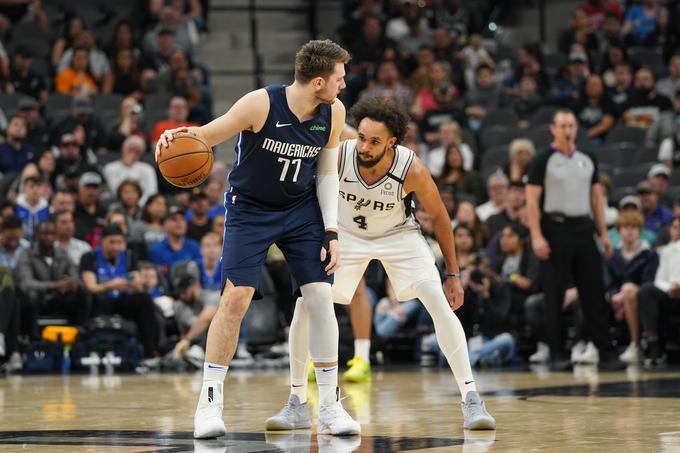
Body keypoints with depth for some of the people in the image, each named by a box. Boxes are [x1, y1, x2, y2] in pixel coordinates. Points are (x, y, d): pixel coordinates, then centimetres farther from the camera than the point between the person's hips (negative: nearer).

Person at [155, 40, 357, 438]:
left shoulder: (333, 113, -9)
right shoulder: (261, 104, -24)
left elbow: (327, 174, 2)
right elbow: (205, 136, -15)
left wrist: (331, 232, -4)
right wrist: (174, 138, -38)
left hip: (302, 209, 4)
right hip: (250, 208, -4)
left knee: (321, 297, -6)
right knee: (236, 297, -15)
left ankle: (330, 407, 3)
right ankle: (210, 402, -4)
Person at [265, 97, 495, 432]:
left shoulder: (413, 169, -30)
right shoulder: (337, 157, -31)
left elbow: (438, 216, -12)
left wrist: (453, 274, -8)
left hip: (399, 235, -1)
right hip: (347, 234, 1)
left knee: (441, 306, -18)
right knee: (305, 306, -12)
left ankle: (471, 399, -11)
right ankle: (297, 404, 1)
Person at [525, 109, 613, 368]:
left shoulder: (587, 160, 13)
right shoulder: (542, 161, -3)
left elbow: (596, 197, 16)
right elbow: (532, 201, -7)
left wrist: (604, 233, 10)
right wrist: (536, 237, -16)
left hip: (583, 228, 5)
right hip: (555, 229, -5)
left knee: (594, 287, 0)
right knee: (554, 294, -2)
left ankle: (595, 343, 9)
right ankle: (556, 353, 2)